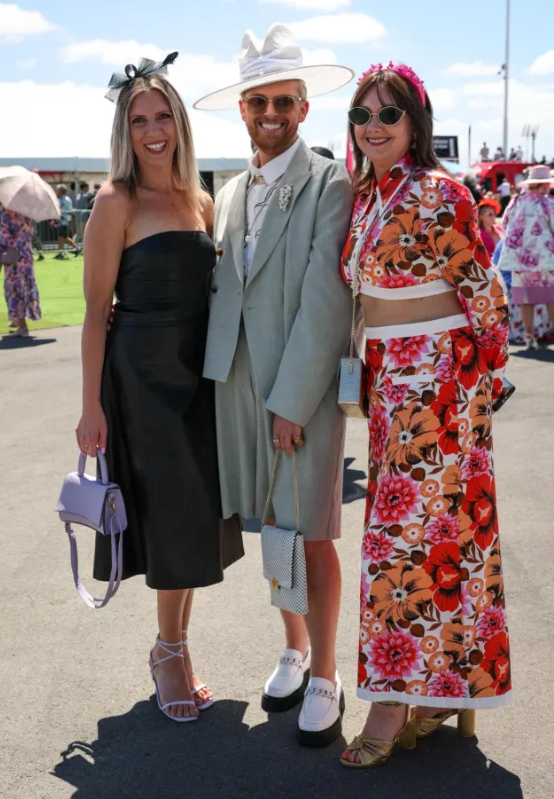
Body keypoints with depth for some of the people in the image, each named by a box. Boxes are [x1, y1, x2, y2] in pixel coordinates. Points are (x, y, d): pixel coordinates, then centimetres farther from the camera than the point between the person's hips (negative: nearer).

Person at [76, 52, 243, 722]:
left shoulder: (200, 202, 10)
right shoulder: (116, 203, -8)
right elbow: (96, 309, -10)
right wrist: (91, 407, -12)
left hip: (199, 371, 6)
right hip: (142, 372, -6)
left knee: (195, 513, 12)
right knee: (167, 513, 2)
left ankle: (174, 647, 30)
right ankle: (170, 650, 24)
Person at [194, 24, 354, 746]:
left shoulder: (330, 186, -6)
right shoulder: (231, 194, 14)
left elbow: (326, 300, -13)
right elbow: (221, 291, 13)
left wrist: (291, 401, -15)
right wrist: (218, 380, 3)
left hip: (304, 388, -5)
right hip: (239, 383, 6)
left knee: (311, 535, 1)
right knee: (270, 526, 14)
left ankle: (324, 678, 18)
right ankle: (294, 651, 33)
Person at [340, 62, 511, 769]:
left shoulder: (436, 193, -14)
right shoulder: (365, 193, 12)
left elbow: (482, 289, -10)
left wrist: (487, 371, -3)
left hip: (440, 376, -8)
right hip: (390, 376, 8)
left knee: (407, 532, -3)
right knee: (431, 528, 13)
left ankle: (395, 702, 11)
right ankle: (445, 694, 26)